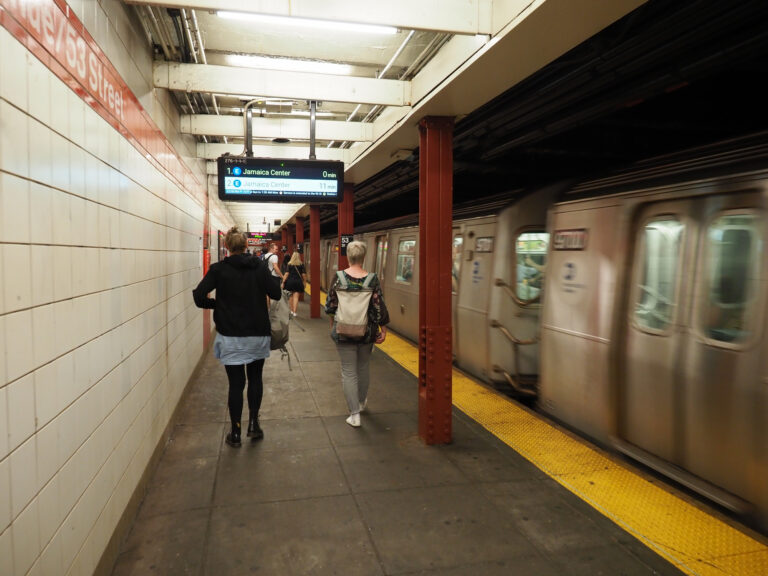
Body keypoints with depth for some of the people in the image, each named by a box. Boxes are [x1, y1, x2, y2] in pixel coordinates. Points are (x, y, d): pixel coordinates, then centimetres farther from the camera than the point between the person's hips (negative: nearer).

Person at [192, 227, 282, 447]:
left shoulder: (218, 269, -6)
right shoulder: (259, 267, -3)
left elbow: (198, 296, -14)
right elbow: (276, 293, -4)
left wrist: (215, 304, 4)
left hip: (230, 336, -1)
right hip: (258, 333, 1)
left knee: (236, 383, 7)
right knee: (255, 378, 21)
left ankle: (235, 433, 16)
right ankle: (254, 423, 16)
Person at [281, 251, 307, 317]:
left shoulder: (289, 264, 0)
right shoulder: (301, 264, 1)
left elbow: (286, 274, -6)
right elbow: (303, 274, 0)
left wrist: (283, 282, -4)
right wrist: (304, 282, 13)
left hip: (290, 281, 1)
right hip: (298, 282, -1)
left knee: (291, 296, 16)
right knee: (296, 297, -3)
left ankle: (292, 311, 24)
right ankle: (294, 312, -12)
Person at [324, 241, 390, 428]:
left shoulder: (339, 277, -8)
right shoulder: (372, 280, -10)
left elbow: (330, 304, -1)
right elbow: (379, 307, -10)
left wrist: (333, 323, 17)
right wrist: (383, 329, 1)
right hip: (367, 332, 1)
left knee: (349, 371, 6)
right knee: (364, 367, 22)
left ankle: (354, 414, 5)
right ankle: (362, 402, 42)